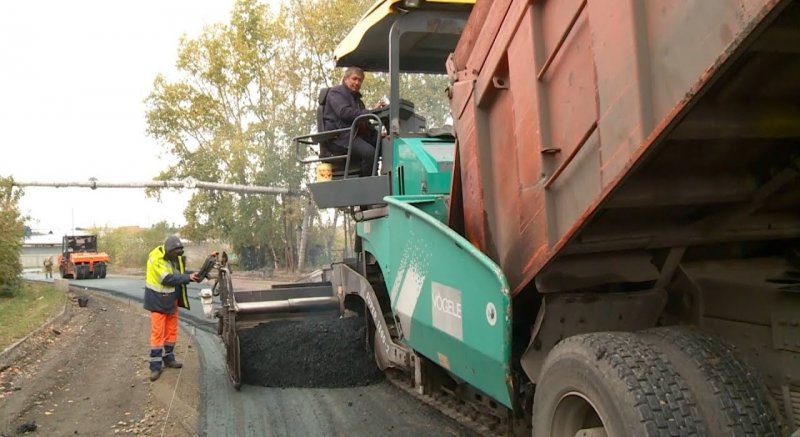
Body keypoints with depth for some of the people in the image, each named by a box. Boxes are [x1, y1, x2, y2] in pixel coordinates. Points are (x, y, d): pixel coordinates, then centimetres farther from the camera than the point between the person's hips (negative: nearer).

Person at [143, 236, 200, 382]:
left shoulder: (176, 257, 1)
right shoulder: (156, 259, -22)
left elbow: (180, 273, 6)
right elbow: (167, 278, -28)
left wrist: (193, 275, -13)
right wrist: (188, 278, -28)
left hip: (172, 300, 7)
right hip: (158, 301, -7)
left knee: (171, 331, 15)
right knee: (157, 333, -5)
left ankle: (168, 358, 29)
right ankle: (155, 366, 1)